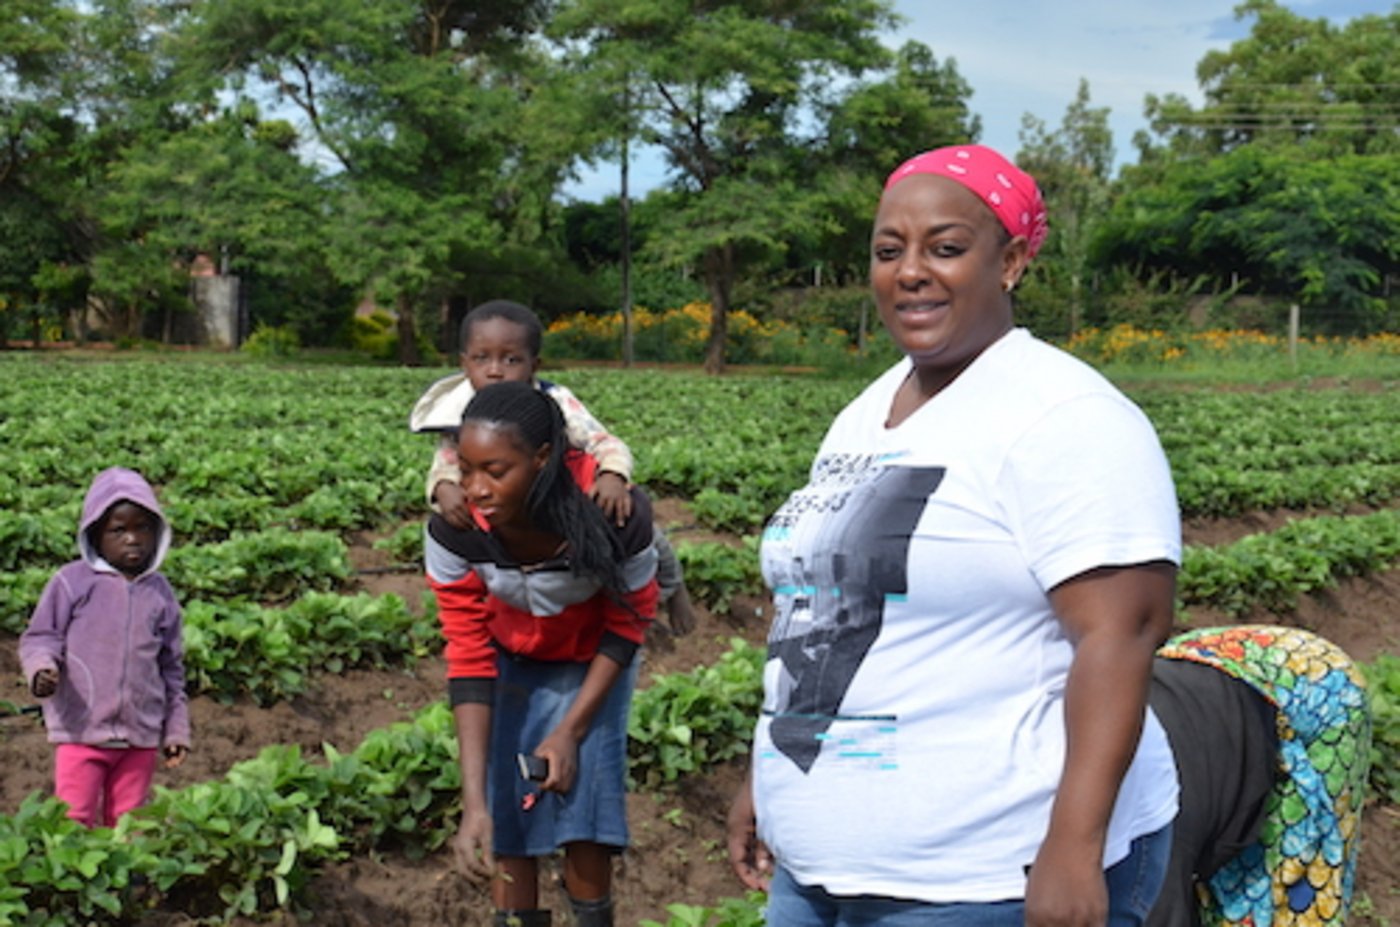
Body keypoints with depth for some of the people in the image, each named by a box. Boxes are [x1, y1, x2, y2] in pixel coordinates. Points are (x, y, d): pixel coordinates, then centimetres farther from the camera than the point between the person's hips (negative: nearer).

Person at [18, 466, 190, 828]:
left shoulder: (160, 593, 7)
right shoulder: (72, 582, -3)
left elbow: (172, 667, 13)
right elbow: (39, 637, 1)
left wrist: (176, 729, 14)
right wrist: (42, 669, -21)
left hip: (141, 735, 3)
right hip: (81, 731, -3)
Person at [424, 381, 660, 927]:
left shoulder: (617, 516, -36)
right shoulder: (453, 533, -32)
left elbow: (628, 625, -16)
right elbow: (468, 660, -24)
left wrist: (571, 731, -21)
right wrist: (474, 803, -31)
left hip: (590, 662, -1)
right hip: (510, 661, 1)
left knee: (581, 801, -11)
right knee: (505, 811, -4)